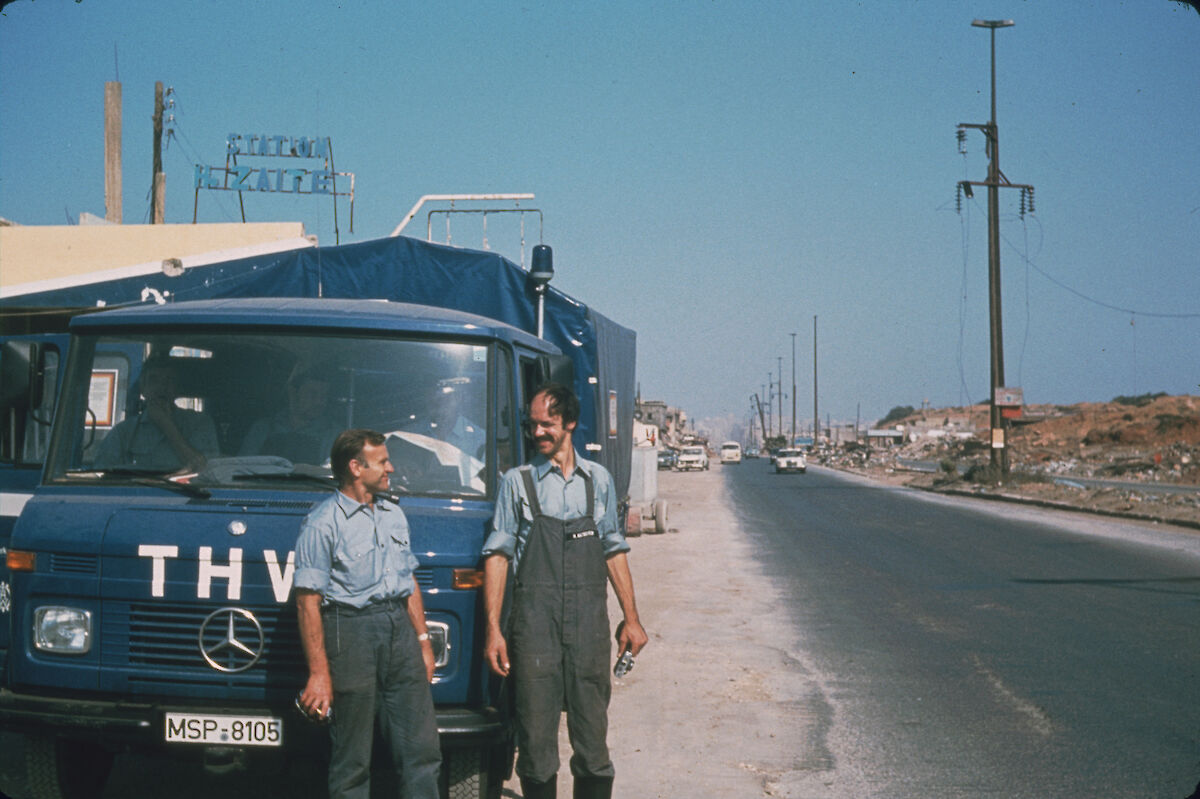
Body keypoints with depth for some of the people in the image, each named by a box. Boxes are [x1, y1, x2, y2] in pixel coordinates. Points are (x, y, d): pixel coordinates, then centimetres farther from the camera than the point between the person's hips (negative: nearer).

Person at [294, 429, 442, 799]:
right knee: (352, 759, 0)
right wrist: (319, 673, -15)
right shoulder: (324, 523, -6)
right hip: (351, 629, -6)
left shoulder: (394, 515, 17)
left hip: (400, 629, 6)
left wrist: (423, 641, 16)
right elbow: (308, 601, -10)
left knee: (423, 749, 3)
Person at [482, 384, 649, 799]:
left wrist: (631, 618, 10)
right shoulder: (517, 482, 4)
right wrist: (493, 629, -5)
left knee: (592, 735, 2)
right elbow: (497, 556, 2)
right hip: (535, 624, -2)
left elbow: (614, 551, 15)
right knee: (536, 735, 0)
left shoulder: (598, 479, 11)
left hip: (589, 624, 2)